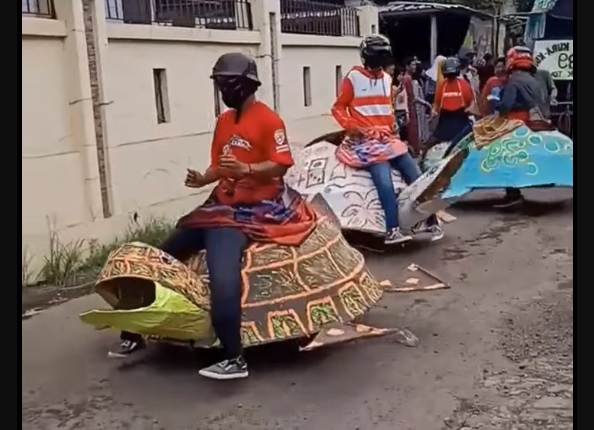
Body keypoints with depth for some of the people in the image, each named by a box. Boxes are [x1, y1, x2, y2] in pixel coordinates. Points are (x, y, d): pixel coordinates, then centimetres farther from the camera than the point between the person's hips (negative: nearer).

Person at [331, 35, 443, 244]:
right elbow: (338, 108, -1)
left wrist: (391, 126, 9)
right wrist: (351, 126, -17)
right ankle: (392, 230, -31)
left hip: (387, 138, 7)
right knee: (385, 181, -27)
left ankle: (429, 220, 8)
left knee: (415, 175, -2)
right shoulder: (353, 77, -2)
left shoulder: (387, 79, 17)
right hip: (364, 139, -7)